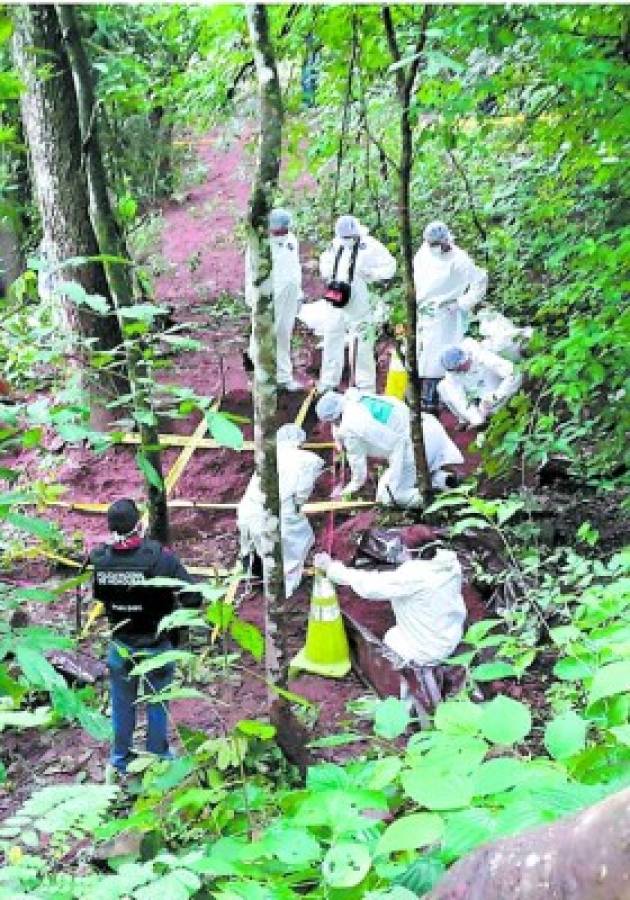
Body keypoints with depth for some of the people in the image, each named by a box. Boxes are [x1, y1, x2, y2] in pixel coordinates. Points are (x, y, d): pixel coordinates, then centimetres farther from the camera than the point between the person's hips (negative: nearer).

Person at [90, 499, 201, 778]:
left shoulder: (98, 559, -17)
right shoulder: (159, 557, -27)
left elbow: (95, 596, 0)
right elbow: (192, 596, -24)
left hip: (120, 645, 3)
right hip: (157, 644, -2)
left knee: (122, 705, 21)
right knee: (157, 704, 18)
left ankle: (121, 760, 37)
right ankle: (158, 758, 33)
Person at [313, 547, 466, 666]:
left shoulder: (414, 576, -33)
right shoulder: (452, 564, -13)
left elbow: (369, 586, -30)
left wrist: (331, 568, -21)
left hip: (427, 652, -6)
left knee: (390, 637, 22)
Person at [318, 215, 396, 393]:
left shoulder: (370, 246, -9)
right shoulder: (336, 245, 8)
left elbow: (390, 267, -5)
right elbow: (324, 260, 26)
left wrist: (370, 273, -17)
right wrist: (328, 272, 5)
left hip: (359, 303, -5)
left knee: (362, 344, 0)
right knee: (331, 339, 11)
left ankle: (366, 386, 11)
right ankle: (328, 383, 23)